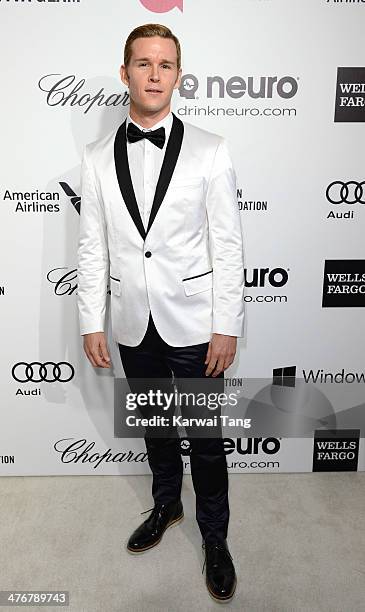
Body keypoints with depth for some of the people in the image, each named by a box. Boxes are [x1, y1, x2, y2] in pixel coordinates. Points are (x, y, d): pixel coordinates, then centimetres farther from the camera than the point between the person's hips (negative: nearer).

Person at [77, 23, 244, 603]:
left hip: (194, 325, -2)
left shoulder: (210, 151, -5)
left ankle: (214, 538, 35)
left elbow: (227, 246, -7)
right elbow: (92, 248, 3)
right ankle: (166, 504, 49)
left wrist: (227, 327, -9)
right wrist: (92, 323, 1)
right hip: (134, 326, 3)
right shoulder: (97, 158, 2)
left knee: (206, 438, 10)